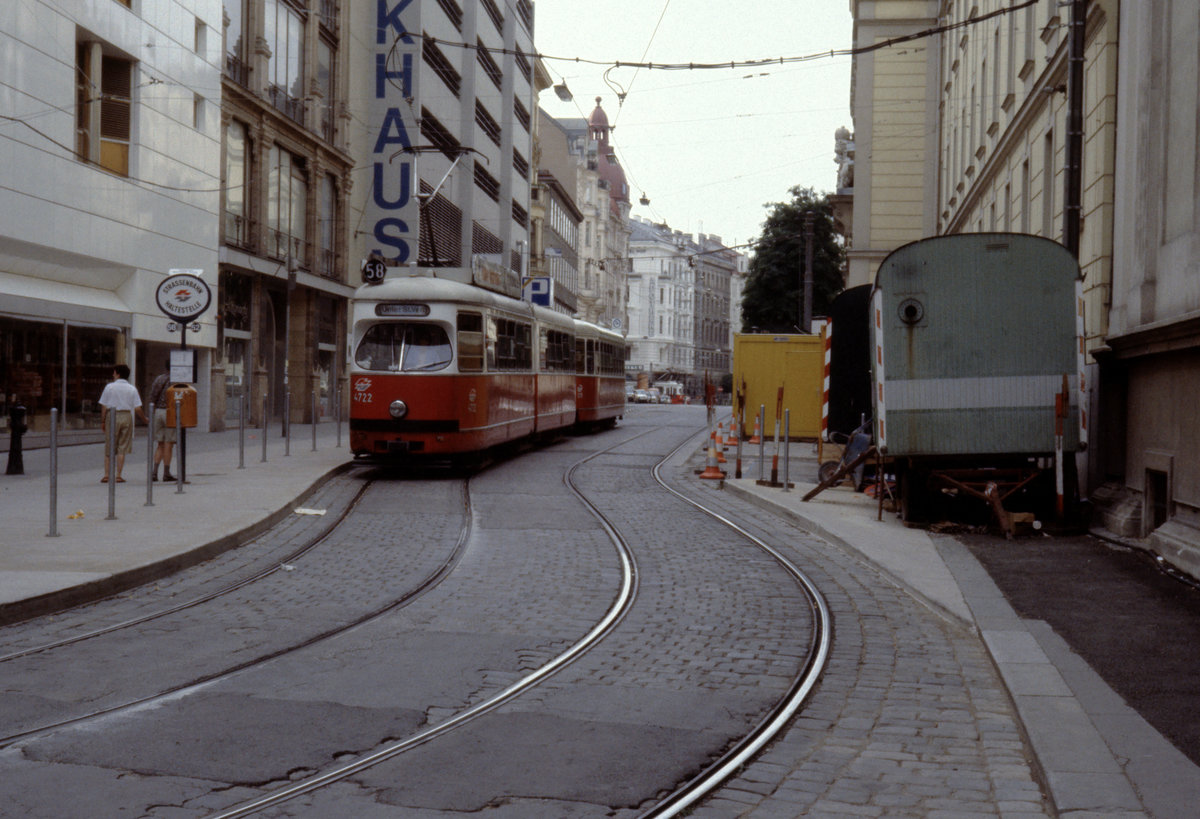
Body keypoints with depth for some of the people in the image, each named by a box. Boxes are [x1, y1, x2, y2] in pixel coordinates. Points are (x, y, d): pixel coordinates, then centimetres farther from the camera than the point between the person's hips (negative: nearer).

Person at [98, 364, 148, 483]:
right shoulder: (132, 389, 1)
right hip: (126, 416, 1)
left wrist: (102, 421, 5)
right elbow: (137, 408, -3)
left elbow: (104, 406, -2)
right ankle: (118, 476, 2)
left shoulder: (109, 386, -1)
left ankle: (107, 475, 3)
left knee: (109, 447, 7)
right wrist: (145, 418, 13)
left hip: (112, 416, -1)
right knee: (122, 448, 4)